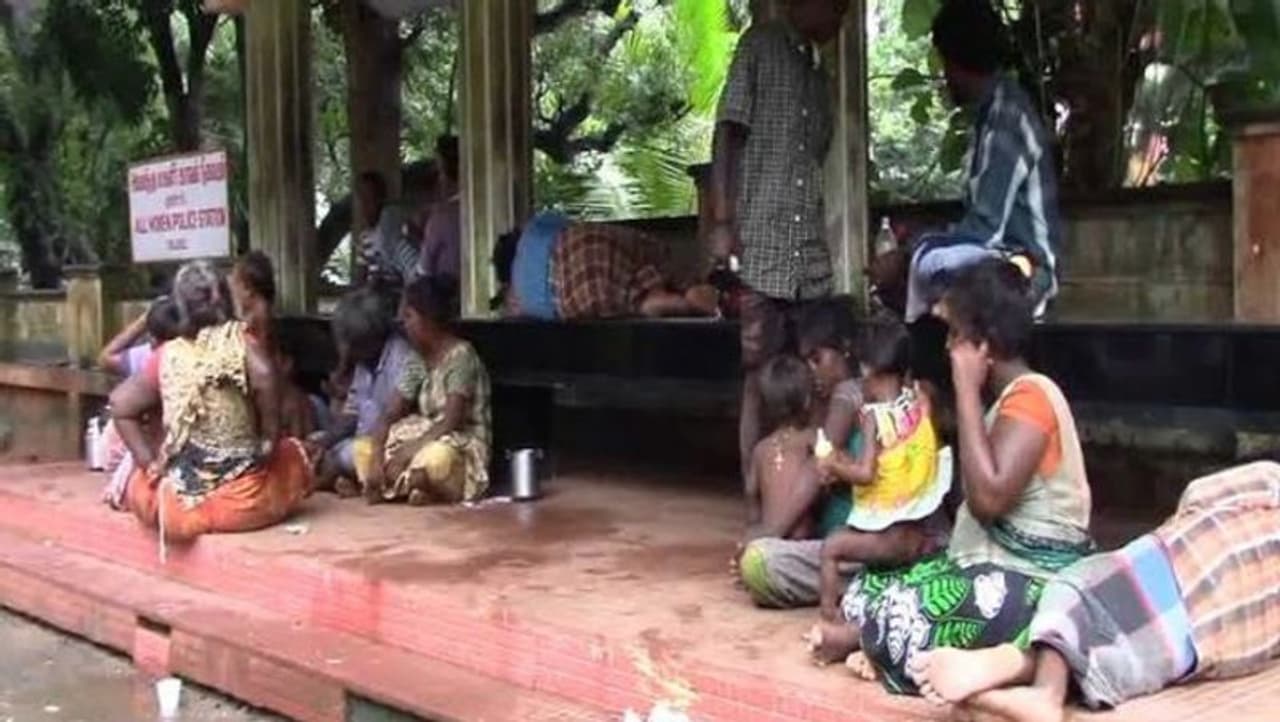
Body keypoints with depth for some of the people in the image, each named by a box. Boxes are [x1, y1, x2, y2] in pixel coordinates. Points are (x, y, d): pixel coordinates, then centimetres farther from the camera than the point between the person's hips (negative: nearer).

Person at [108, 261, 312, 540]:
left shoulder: (167, 355, 1)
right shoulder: (242, 342, -7)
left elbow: (121, 405, 1)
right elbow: (265, 378, -26)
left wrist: (150, 462, 5)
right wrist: (270, 440, -14)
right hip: (243, 501, -2)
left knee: (138, 485, 36)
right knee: (294, 453, 27)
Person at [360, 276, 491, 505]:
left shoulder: (460, 355, -16)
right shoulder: (417, 362, 7)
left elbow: (451, 421, -22)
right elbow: (390, 415, 1)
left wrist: (409, 450, -25)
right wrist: (376, 456, -15)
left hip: (462, 444, -7)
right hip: (426, 439, 7)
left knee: (434, 459, -40)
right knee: (364, 449, -6)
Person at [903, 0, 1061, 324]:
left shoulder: (1005, 115, -18)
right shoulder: (993, 108, 11)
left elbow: (986, 226, -21)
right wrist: (915, 244, 8)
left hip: (1020, 266, -10)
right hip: (1006, 254, 10)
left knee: (929, 264, -30)